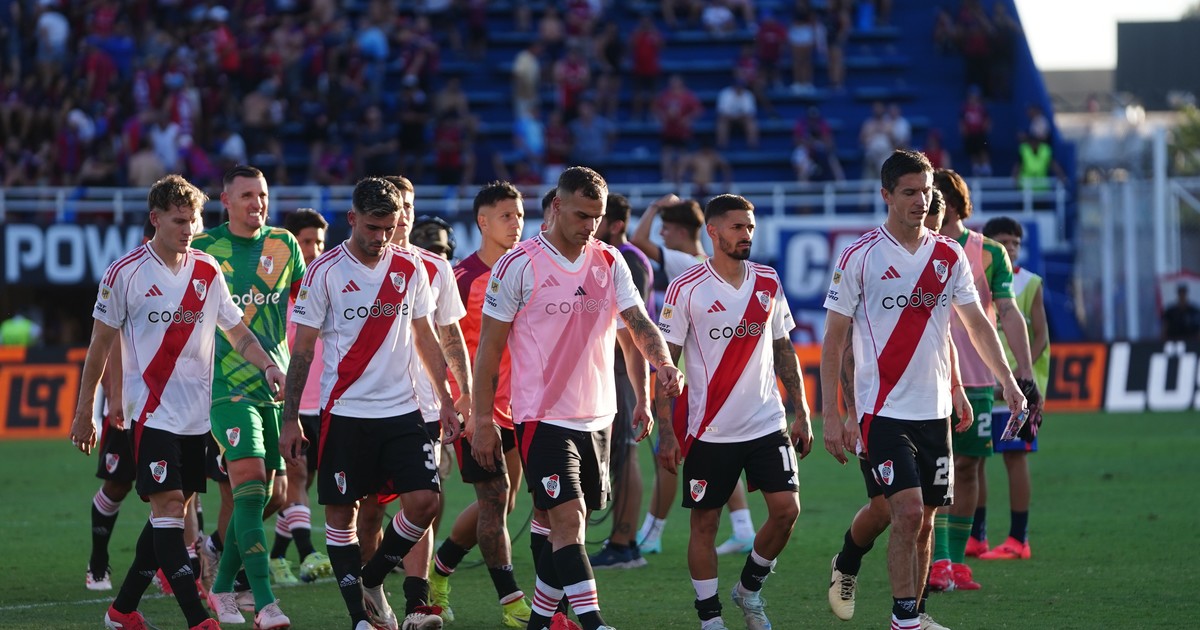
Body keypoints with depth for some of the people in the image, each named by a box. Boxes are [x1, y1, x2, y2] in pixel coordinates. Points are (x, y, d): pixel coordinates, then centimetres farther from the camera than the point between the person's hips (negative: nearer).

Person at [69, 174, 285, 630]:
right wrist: (84, 412, 4)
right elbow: (101, 344, 1)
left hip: (198, 414, 5)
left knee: (173, 514, 8)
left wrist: (268, 367, -10)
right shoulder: (125, 274, -6)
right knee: (167, 507, -13)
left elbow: (237, 332, 10)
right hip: (153, 412, -5)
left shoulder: (208, 271, 6)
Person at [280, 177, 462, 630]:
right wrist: (290, 419, -5)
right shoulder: (325, 272, -5)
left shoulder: (411, 269, 6)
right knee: (340, 512, -1)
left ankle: (372, 581, 12)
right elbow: (302, 349, -3)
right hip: (345, 413, -3)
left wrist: (445, 399, 13)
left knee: (425, 499, -9)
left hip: (402, 410, 3)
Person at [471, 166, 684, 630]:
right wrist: (482, 421, -4)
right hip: (542, 416, -6)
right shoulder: (519, 265, -8)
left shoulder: (610, 262, 7)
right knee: (568, 518, -15)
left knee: (572, 523, 10)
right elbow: (489, 347, -3)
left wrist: (662, 363, -16)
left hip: (597, 416, 6)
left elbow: (638, 324, 3)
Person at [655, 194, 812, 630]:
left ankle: (750, 589, 16)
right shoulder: (687, 289, -7)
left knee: (786, 509, -7)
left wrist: (801, 413, 10)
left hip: (768, 425, 3)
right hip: (710, 429, -3)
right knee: (704, 522, 2)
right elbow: (665, 362, -5)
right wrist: (666, 431, -10)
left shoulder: (768, 283, 7)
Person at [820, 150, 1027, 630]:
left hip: (934, 410, 5)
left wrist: (1008, 382, 2)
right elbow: (833, 339, -2)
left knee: (924, 522, 7)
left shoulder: (949, 256, 7)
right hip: (883, 408, -5)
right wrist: (830, 415, -7)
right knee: (908, 513, -16)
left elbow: (976, 323, 13)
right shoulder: (859, 257, -5)